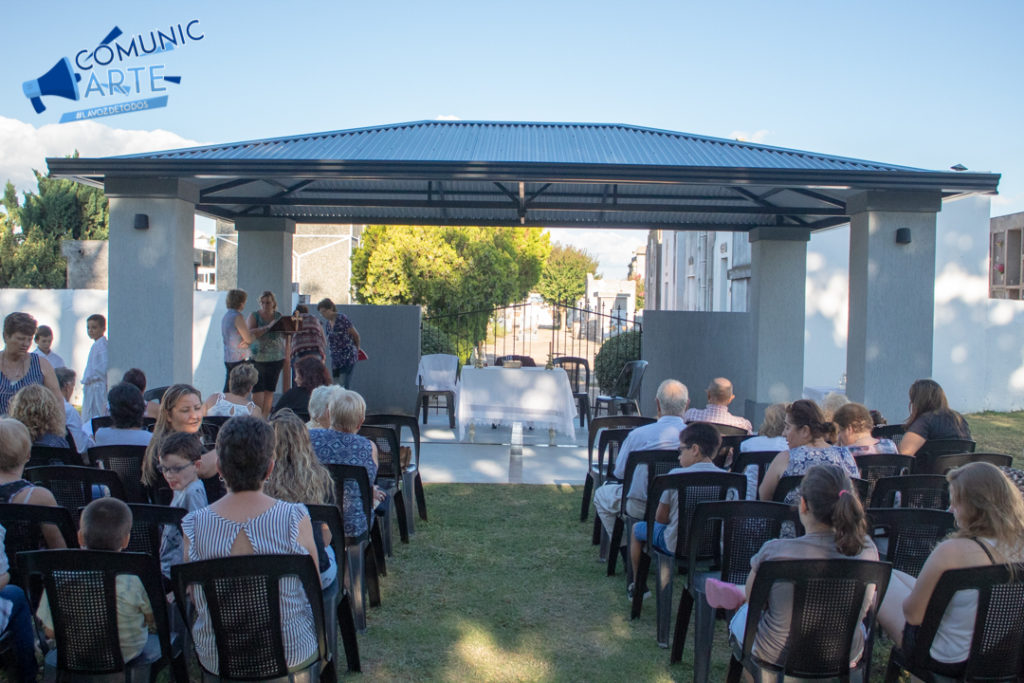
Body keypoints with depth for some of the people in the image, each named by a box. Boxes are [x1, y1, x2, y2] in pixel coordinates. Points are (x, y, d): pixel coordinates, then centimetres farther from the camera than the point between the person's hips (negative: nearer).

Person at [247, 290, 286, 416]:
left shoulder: (278, 316, 8)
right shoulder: (254, 315, -2)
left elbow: (284, 335, 6)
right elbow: (250, 333, -17)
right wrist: (268, 327, -24)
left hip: (276, 358, 3)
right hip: (258, 358, -3)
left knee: (270, 390, 6)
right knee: (257, 390, -8)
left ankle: (265, 417, 15)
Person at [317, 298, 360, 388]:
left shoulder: (342, 318, -11)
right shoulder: (328, 323, 10)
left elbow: (355, 335, -2)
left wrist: (357, 349, 12)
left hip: (347, 357, -7)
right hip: (335, 358, 7)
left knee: (343, 386, -14)